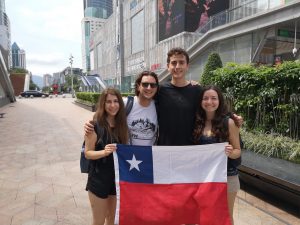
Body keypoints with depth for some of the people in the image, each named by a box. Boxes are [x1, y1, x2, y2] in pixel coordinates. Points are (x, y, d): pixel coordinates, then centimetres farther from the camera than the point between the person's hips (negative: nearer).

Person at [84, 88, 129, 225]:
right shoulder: (96, 124, -15)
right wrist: (104, 152, -30)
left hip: (117, 176, 5)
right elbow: (87, 153, -14)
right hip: (99, 178, -5)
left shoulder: (122, 124, 0)